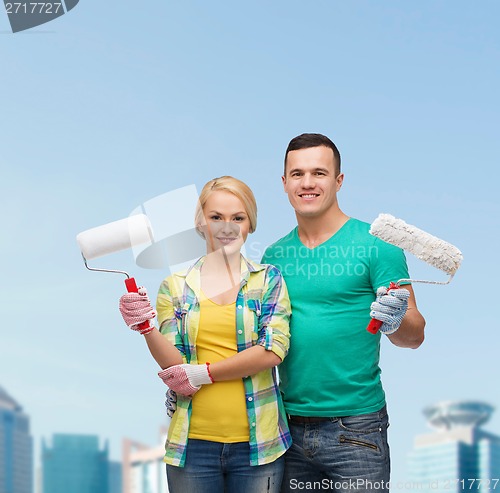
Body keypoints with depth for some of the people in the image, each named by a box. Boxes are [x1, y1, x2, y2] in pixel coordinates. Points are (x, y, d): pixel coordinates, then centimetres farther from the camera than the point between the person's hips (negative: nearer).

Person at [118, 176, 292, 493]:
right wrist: (145, 327, -18)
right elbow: (174, 365, -1)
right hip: (193, 442, 1)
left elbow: (273, 350, -9)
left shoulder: (268, 279, 4)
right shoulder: (175, 287, 7)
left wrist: (203, 373, -10)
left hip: (257, 441, -1)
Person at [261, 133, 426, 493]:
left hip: (355, 428, -4)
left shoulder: (375, 244, -5)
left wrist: (396, 321, -28)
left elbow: (415, 335, -6)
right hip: (288, 426, 4)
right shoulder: (275, 255, 8)